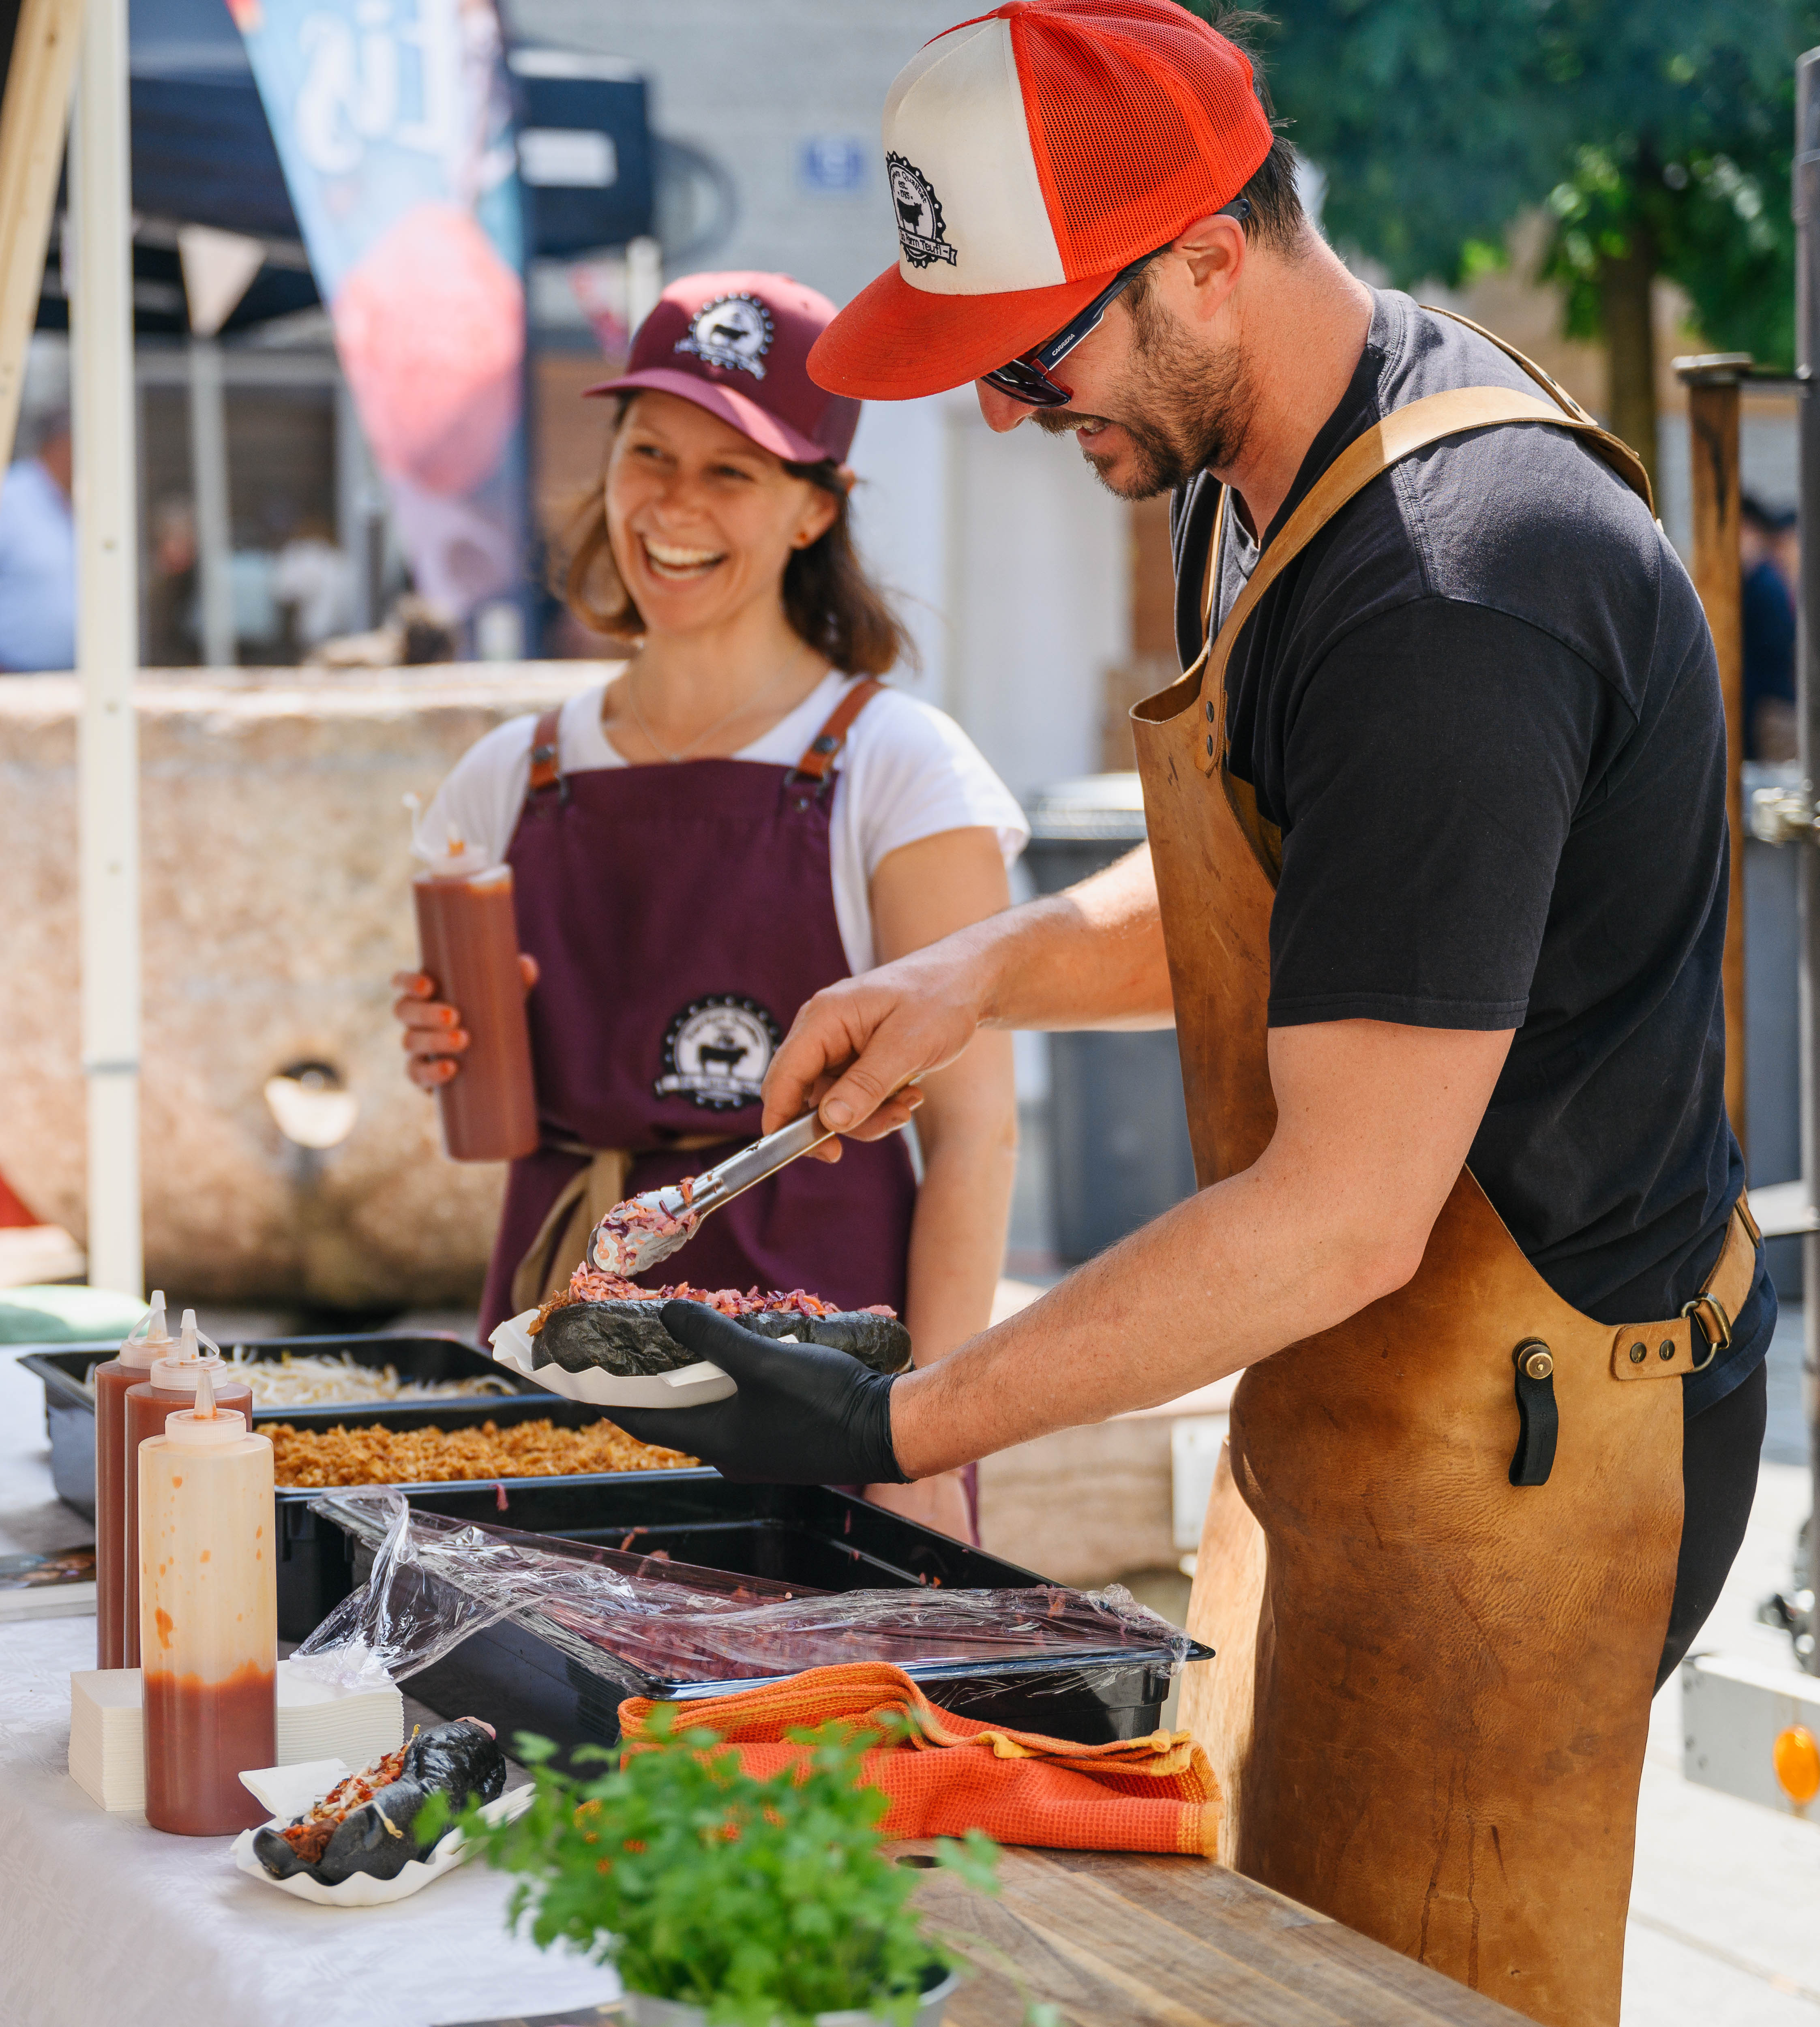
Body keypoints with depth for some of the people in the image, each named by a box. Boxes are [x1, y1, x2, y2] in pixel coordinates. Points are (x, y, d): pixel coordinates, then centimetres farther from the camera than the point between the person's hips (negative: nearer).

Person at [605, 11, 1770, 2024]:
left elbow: (1347, 1212, -28)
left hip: (1509, 1441, -10)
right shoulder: (1263, 472, 6)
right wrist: (984, 973, 3)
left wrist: (897, 1427, -25)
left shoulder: (1445, 599, -28)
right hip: (1360, 1396, 10)